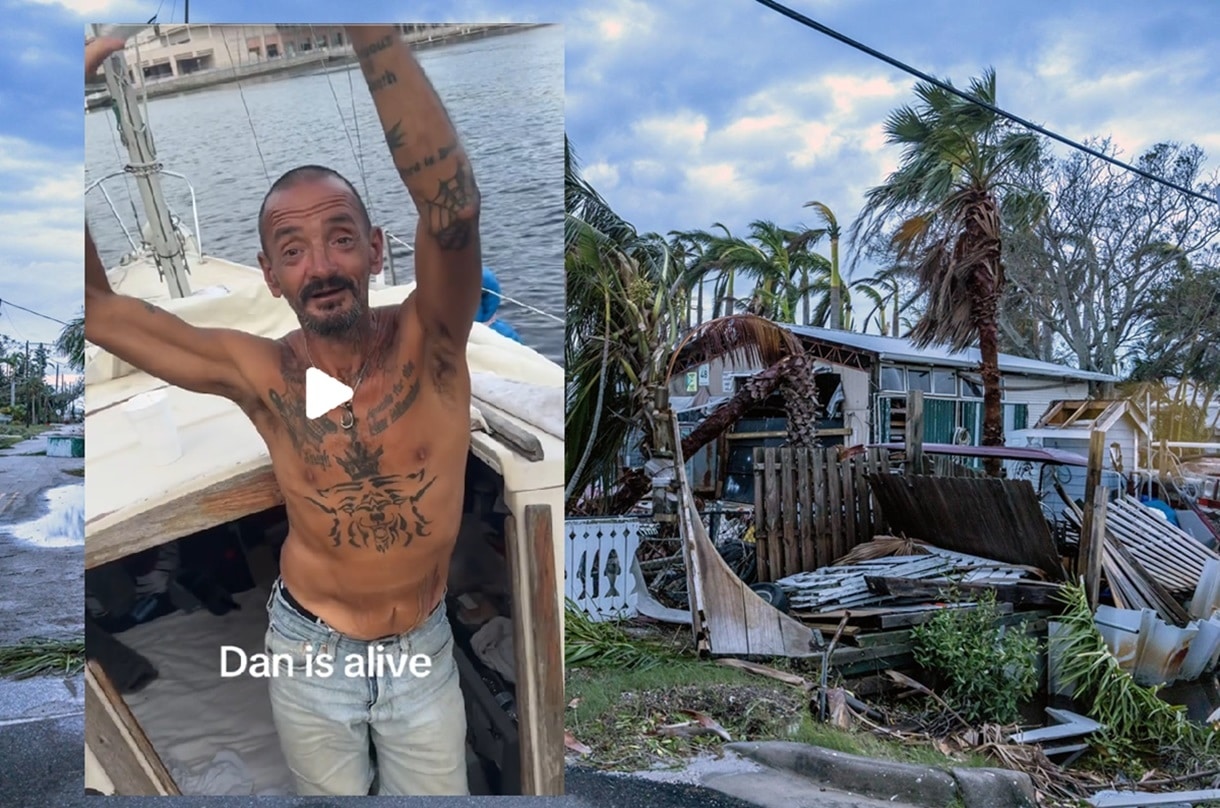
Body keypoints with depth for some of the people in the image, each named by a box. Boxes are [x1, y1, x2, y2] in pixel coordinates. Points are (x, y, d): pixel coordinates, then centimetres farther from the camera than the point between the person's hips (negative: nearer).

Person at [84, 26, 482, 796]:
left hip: (425, 650, -1)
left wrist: (370, 25, -48)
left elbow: (454, 206, -38)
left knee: (436, 791, 20)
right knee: (332, 793, 23)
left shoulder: (428, 344, -19)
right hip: (310, 653, 1)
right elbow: (95, 306, -14)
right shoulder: (260, 373, -14)